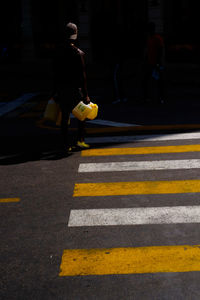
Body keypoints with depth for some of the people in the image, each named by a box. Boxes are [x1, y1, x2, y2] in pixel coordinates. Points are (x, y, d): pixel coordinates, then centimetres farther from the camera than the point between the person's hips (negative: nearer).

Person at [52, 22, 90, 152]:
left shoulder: (58, 51, 1)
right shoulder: (79, 53, -12)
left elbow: (55, 72, 6)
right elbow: (82, 75, -13)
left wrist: (56, 90, 13)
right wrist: (85, 94, -9)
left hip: (61, 89, 4)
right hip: (75, 89, -4)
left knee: (65, 117, 9)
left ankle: (67, 144, 13)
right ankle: (80, 140, 11)